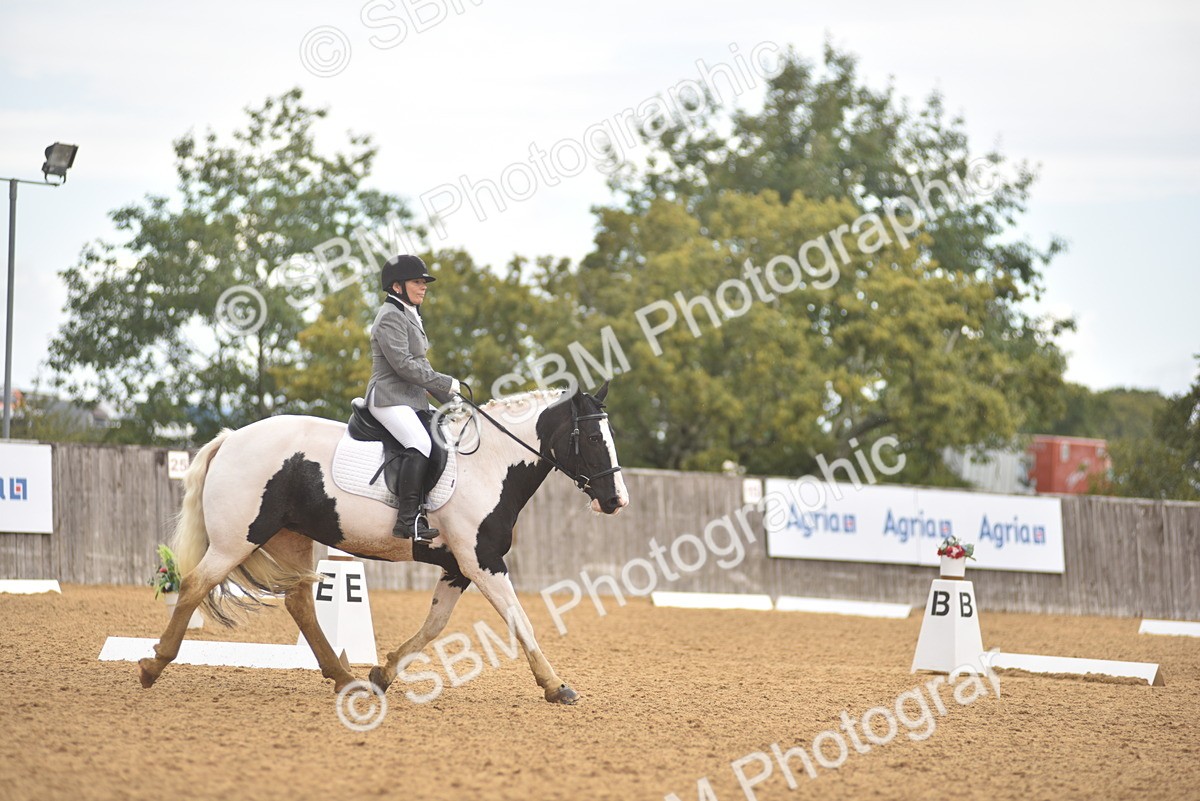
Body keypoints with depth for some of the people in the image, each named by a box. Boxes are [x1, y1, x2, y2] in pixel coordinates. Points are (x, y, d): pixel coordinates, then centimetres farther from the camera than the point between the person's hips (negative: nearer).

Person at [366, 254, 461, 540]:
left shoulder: (410, 316, 23)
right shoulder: (391, 317, -10)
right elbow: (403, 364, -20)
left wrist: (449, 398, 16)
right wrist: (447, 384, -16)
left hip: (411, 399, 11)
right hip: (389, 396, -11)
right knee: (420, 444, -29)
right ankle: (408, 520, -33)